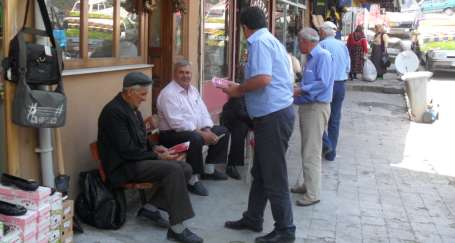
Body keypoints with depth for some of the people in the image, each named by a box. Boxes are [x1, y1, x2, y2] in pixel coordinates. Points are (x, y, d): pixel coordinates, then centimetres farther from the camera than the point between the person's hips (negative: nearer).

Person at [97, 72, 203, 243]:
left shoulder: (130, 108, 12)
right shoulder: (114, 111, -18)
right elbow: (126, 150, -22)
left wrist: (154, 148, 4)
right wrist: (157, 156, -16)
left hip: (136, 160, 10)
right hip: (124, 167, -10)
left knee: (185, 169, -3)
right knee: (173, 170, -26)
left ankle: (151, 208, 3)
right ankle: (177, 229, -23)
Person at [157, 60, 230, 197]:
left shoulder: (193, 90, 12)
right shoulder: (168, 93, -17)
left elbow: (203, 111, 9)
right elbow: (177, 122, -25)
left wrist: (208, 130, -11)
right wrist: (201, 133, -27)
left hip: (196, 130, 9)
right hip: (172, 134, -9)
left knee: (223, 131, 9)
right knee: (195, 138, -38)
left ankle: (208, 170, 17)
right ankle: (193, 180, -22)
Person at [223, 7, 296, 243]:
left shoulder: (259, 42, -14)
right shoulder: (270, 40, 17)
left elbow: (263, 79, -26)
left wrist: (238, 90, -11)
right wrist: (242, 90, 21)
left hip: (273, 116, -10)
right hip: (274, 114, 10)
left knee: (274, 176, -1)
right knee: (260, 171, 18)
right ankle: (253, 219, 31)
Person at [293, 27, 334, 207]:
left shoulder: (323, 56, -14)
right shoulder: (311, 57, 16)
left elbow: (323, 83, -23)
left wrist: (300, 90, -18)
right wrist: (297, 90, 7)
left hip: (317, 108, -10)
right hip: (306, 107, 10)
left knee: (311, 152, -8)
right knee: (306, 150, 17)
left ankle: (313, 194, -2)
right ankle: (308, 184, 29)